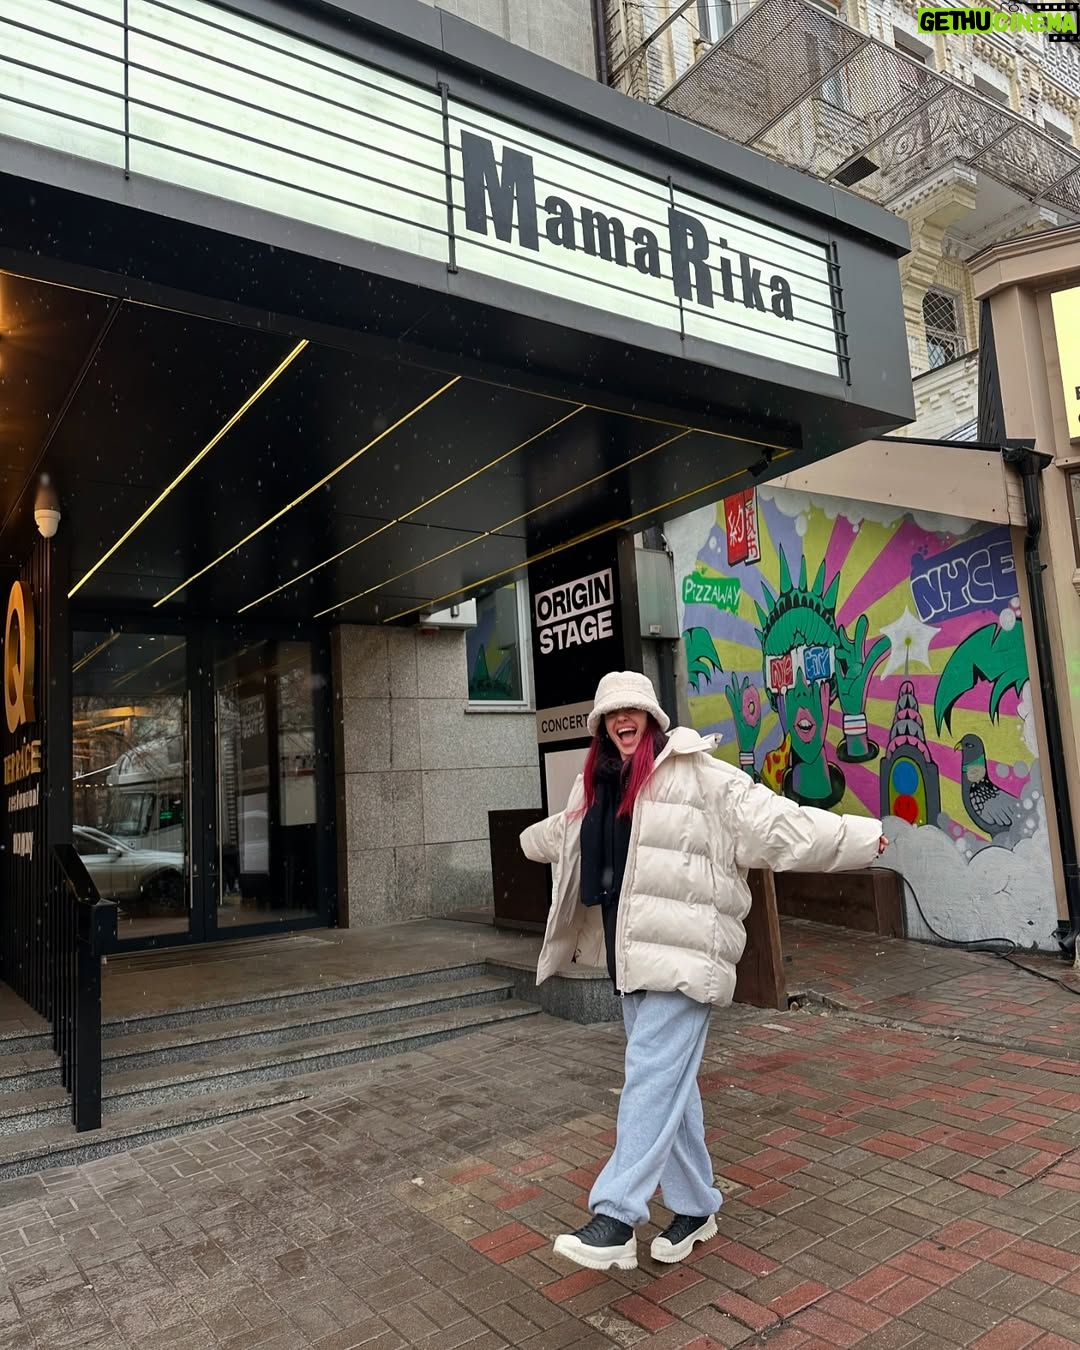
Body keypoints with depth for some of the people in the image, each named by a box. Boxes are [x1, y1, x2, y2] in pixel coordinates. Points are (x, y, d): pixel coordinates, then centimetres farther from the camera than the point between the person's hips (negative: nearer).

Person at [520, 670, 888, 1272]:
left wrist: (859, 836, -13)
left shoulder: (692, 771, -8)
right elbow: (561, 833, 37)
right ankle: (696, 1207, 28)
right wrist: (532, 839, 56)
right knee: (670, 1084, 14)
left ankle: (617, 1220, -7)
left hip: (682, 951, -7)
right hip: (630, 954, 8)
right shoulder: (597, 786, 14)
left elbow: (767, 817, -10)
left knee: (653, 1076, -10)